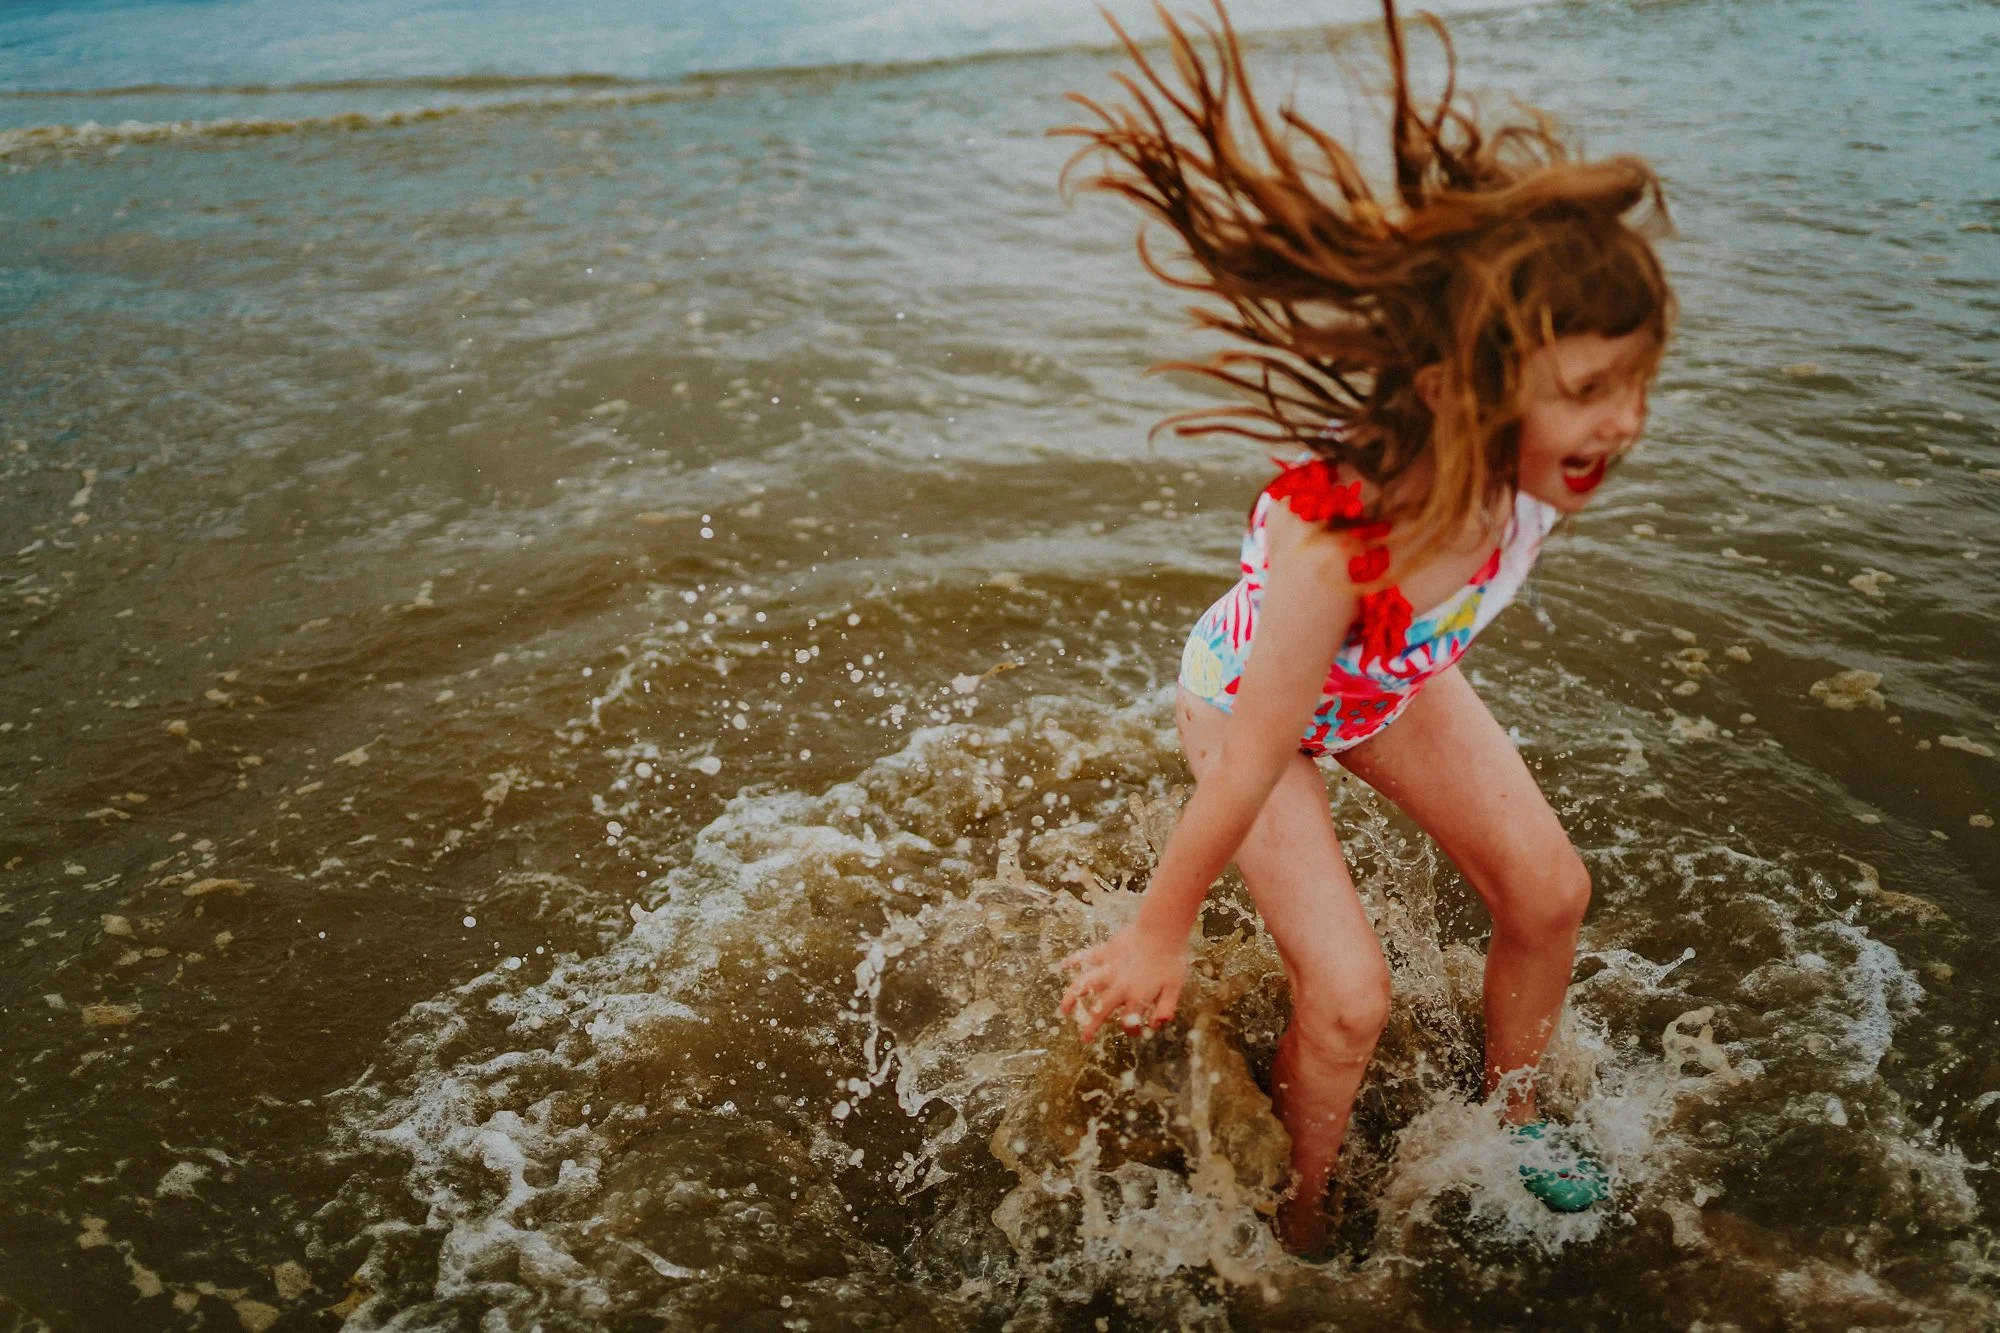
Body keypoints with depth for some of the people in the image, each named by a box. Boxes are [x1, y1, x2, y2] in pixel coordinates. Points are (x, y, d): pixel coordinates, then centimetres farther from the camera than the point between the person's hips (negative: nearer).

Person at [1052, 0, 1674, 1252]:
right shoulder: (1331, 541, -46)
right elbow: (1252, 767, -33)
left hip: (1395, 676, 6)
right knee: (1349, 995, -10)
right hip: (1249, 693, -6)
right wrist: (1161, 930, -19)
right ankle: (1307, 1220, 22)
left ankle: (1513, 1112, 38)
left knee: (1550, 890, 7)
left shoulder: (1528, 464, -27)